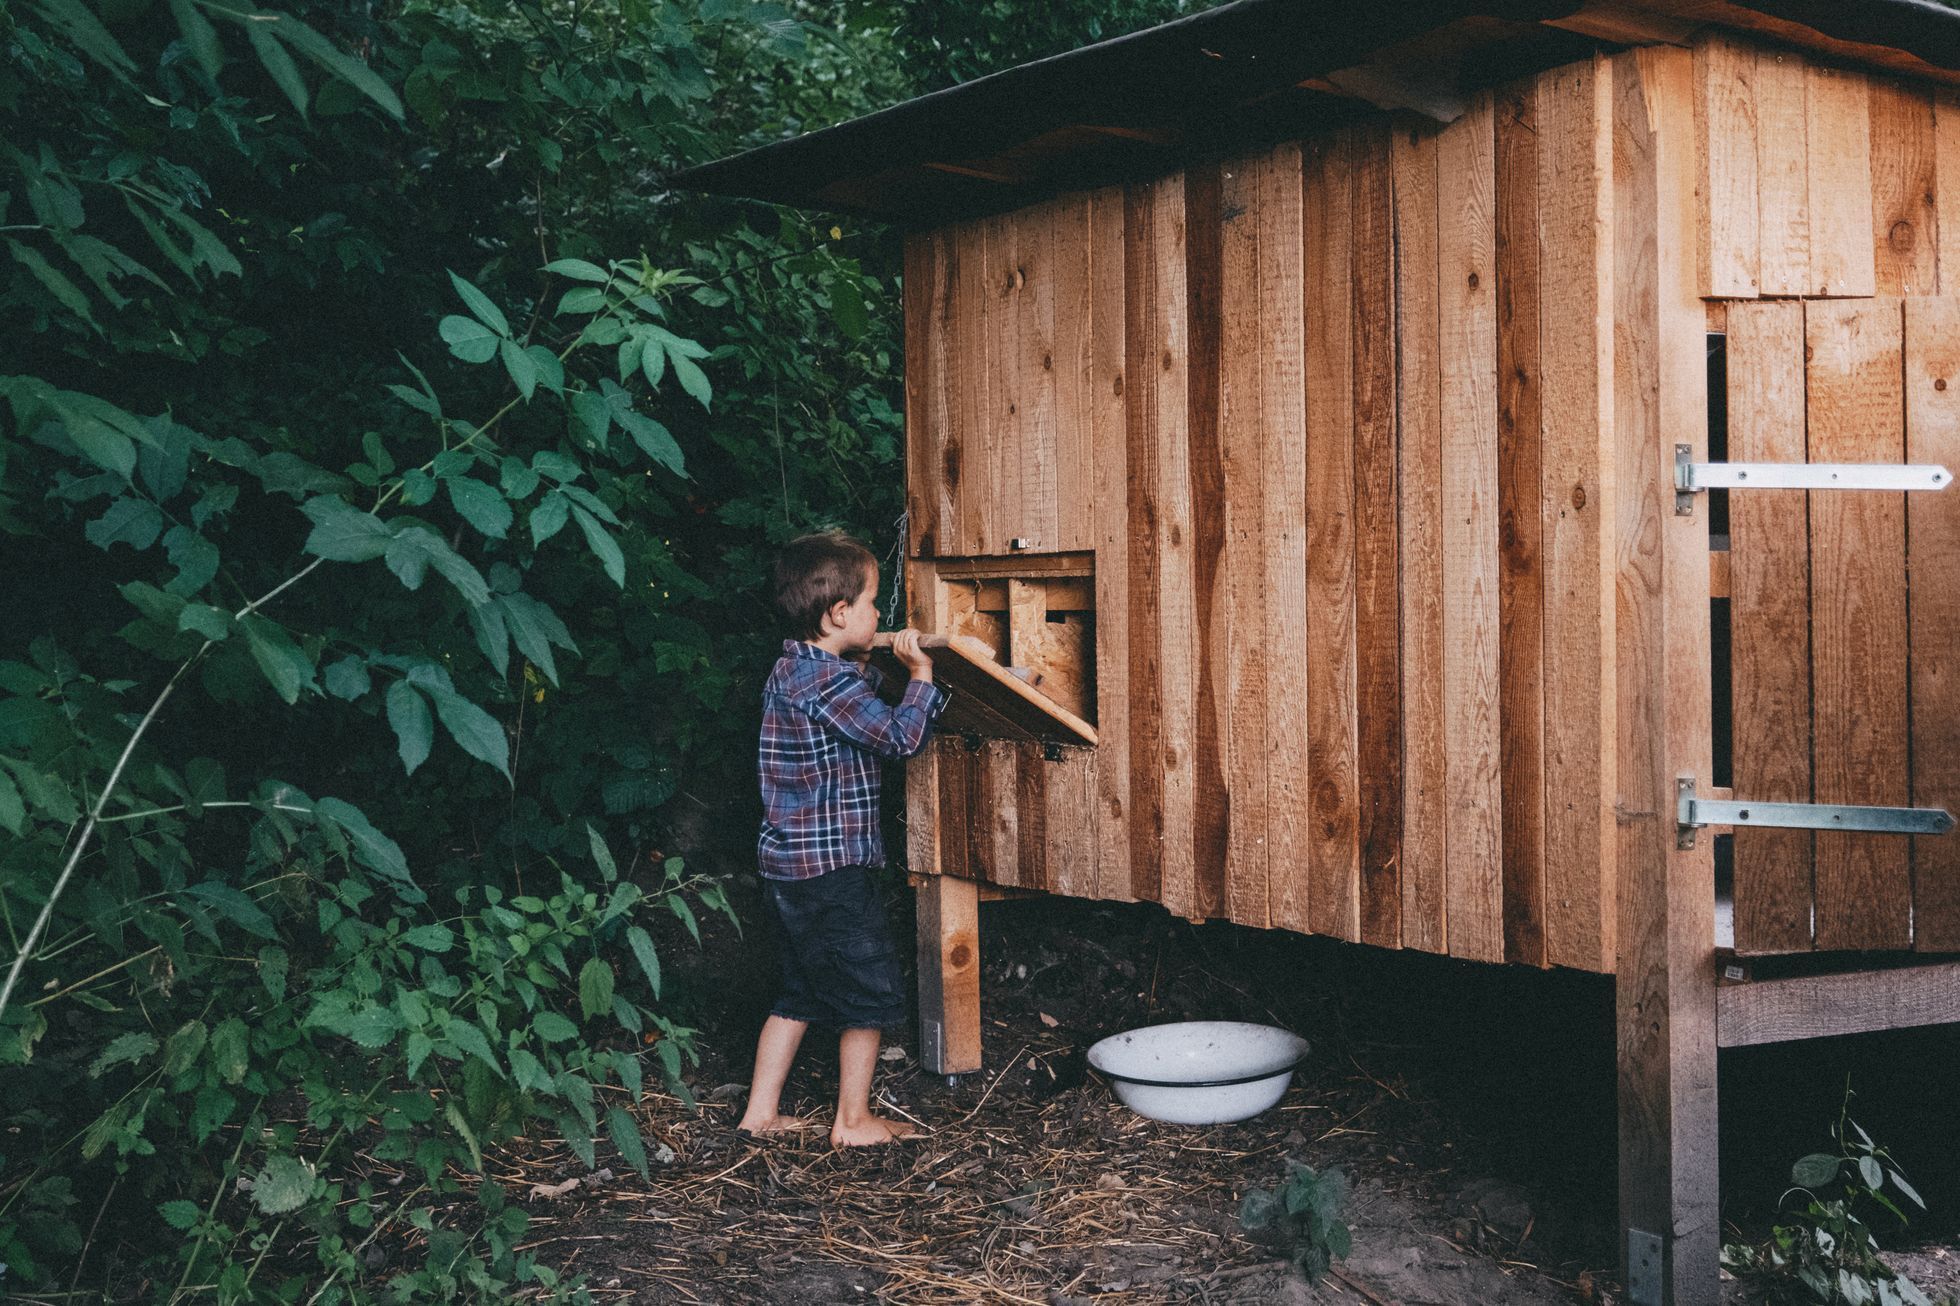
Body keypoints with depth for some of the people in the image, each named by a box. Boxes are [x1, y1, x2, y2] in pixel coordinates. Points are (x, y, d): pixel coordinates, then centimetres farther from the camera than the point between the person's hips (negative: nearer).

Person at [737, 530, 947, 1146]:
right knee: (871, 990, 3)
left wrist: (870, 668, 12)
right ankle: (854, 1119, 13)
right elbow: (901, 736, -19)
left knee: (802, 991, 19)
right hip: (831, 866, -10)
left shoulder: (792, 670, 11)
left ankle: (760, 1111, 23)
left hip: (789, 864, 10)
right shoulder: (827, 680, -20)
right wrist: (921, 676, -6)